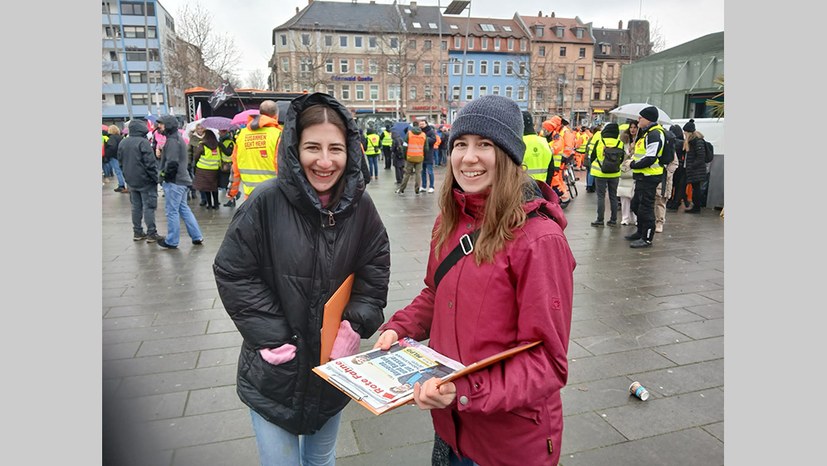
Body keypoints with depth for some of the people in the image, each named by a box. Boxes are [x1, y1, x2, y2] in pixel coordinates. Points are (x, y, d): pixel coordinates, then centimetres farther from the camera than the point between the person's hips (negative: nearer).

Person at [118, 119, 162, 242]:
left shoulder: (123, 143, 7)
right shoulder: (143, 142, -16)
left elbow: (120, 161, 16)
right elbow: (150, 163, -19)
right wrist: (156, 178, -11)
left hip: (131, 181, 7)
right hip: (146, 181, -7)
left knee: (136, 206, 13)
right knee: (149, 206, -3)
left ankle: (137, 232, 18)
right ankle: (151, 234, -1)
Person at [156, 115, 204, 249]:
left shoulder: (172, 141, -16)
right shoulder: (178, 138, 15)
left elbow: (172, 163, -22)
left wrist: (165, 174, -9)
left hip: (174, 182, -10)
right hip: (182, 180, 10)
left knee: (172, 211, -1)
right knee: (183, 208, 16)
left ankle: (171, 241, 9)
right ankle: (197, 236, 18)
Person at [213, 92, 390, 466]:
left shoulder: (360, 206, -8)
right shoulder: (268, 201, -18)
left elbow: (375, 272, 2)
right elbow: (232, 272, -12)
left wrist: (356, 324, -9)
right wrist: (271, 336, -15)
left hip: (333, 366, 3)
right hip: (275, 372, -2)